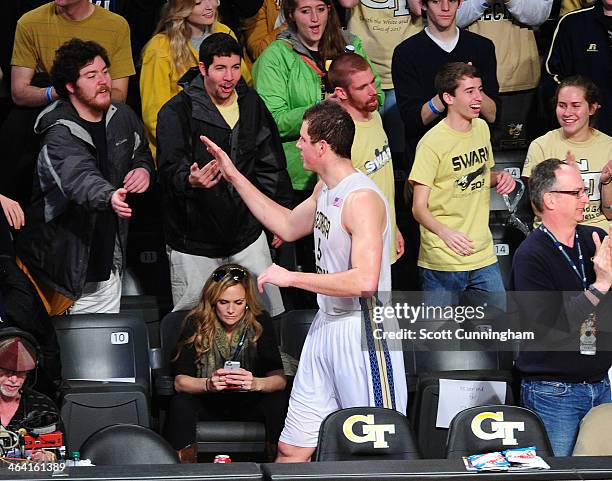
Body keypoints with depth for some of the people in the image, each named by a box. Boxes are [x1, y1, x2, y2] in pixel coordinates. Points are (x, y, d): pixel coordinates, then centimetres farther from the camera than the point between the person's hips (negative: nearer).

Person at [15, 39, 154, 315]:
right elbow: (79, 178, -38)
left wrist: (143, 169, 0)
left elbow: (141, 152, 24)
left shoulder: (123, 117, 4)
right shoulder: (60, 136, -19)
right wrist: (109, 197, -58)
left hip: (108, 260, 7)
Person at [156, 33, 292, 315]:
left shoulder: (251, 104, 6)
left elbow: (271, 165, 16)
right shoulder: (177, 111, -11)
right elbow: (171, 169, -22)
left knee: (272, 312, 8)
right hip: (195, 241, -4)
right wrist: (190, 180, -45)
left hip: (247, 233, 5)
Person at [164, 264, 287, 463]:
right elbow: (180, 381, -16)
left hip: (249, 403, 0)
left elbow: (279, 378, -16)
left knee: (279, 402, -29)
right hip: (207, 403, 0)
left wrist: (256, 383, -38)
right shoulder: (196, 324, -10)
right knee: (180, 404, -31)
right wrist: (208, 384, -37)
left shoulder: (260, 322, -9)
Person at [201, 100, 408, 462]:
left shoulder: (362, 198, -19)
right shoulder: (326, 189, 12)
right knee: (292, 450, 9)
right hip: (326, 326, 10)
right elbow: (288, 226, 31)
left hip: (363, 333, -9)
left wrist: (291, 277, -21)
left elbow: (365, 280, -28)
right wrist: (235, 177, 28)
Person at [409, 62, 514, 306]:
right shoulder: (432, 143, -14)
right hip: (442, 260, -6)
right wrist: (445, 232, -34)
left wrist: (500, 178, 4)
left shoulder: (481, 128, 9)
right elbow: (419, 207, -16)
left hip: (483, 254, 7)